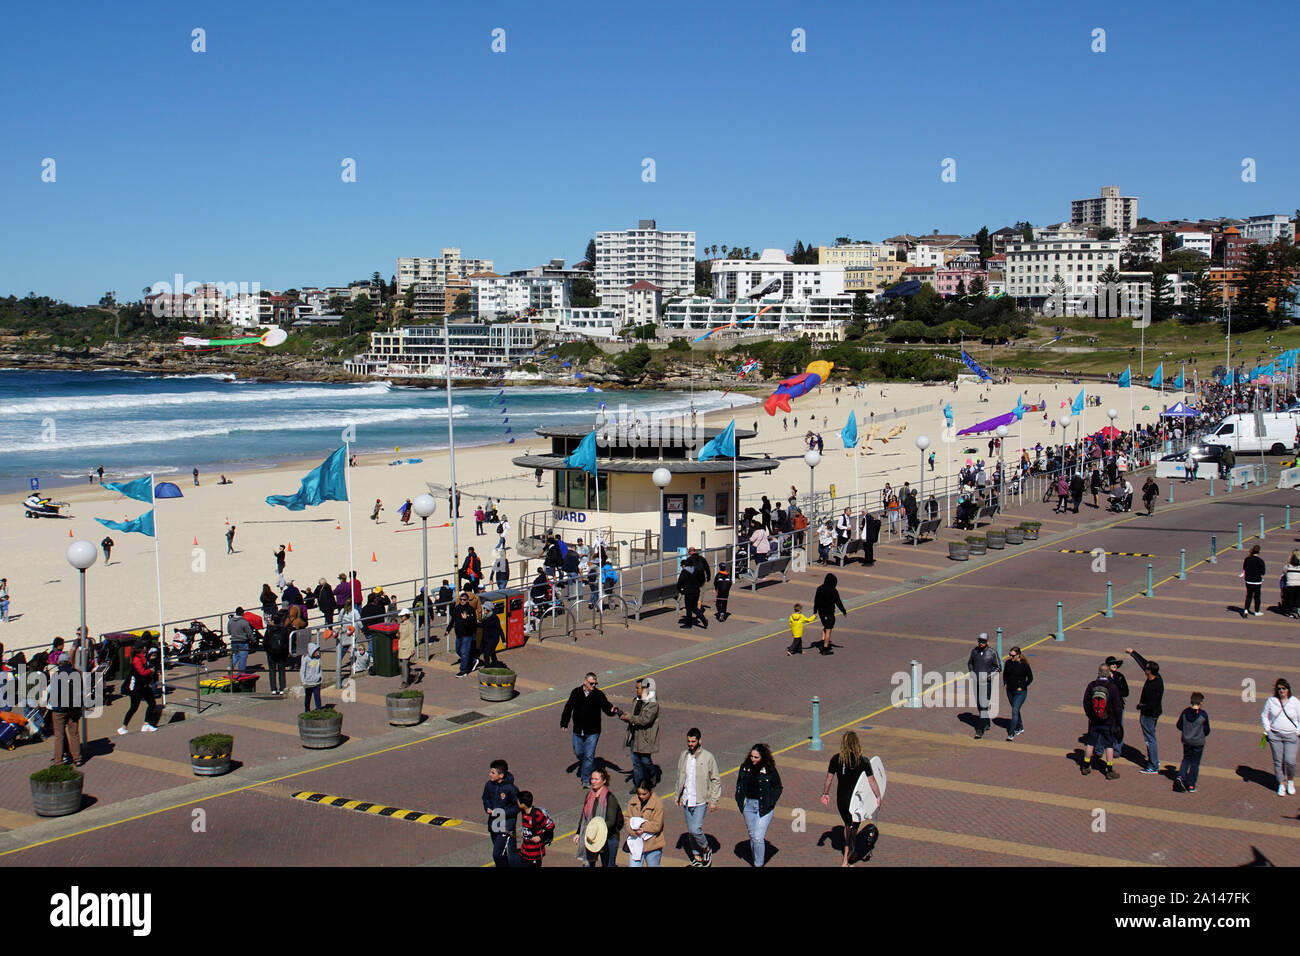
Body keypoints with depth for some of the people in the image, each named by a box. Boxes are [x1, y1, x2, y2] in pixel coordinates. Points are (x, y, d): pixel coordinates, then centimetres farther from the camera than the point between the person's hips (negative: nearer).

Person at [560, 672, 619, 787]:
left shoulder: (599, 694, -7)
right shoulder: (576, 692, -1)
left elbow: (606, 707, -8)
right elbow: (568, 708, 8)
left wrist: (613, 710, -31)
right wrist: (564, 723, 7)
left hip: (592, 732, -3)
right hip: (578, 730, 3)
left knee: (589, 756, -3)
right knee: (578, 753, 15)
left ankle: (585, 779, 7)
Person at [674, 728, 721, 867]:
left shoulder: (708, 757, -10)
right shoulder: (682, 756, 4)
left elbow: (716, 780, -4)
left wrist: (714, 800, -7)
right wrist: (676, 795, 16)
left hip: (701, 800, -5)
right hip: (687, 800, 5)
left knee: (695, 830, -14)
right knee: (690, 831, 11)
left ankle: (706, 850, 12)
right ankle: (696, 856, 26)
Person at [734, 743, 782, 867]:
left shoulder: (770, 770, -11)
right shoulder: (745, 767, 0)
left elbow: (778, 787, 0)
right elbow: (739, 785, 14)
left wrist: (770, 803, -9)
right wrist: (740, 801, 3)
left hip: (764, 807, -4)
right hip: (749, 805, 4)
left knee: (758, 837, -9)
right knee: (752, 835, 15)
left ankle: (758, 864, 3)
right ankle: (755, 859, 33)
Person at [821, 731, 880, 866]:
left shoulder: (836, 759, -6)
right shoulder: (863, 761, -15)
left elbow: (829, 778, 3)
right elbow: (872, 781, -10)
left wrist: (825, 794, 16)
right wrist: (878, 797, 1)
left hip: (841, 799, 3)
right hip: (856, 799, -3)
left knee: (847, 825, 25)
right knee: (853, 827, 12)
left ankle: (850, 851, 39)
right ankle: (847, 858, 8)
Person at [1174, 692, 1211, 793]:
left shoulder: (1185, 712, -8)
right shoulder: (1203, 715, -16)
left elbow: (1179, 725, 0)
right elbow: (1207, 731, -8)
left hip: (1186, 741, 3)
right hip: (1198, 742, -3)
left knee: (1186, 759, 20)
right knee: (1195, 763, 8)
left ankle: (1180, 776, -2)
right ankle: (1191, 785, 11)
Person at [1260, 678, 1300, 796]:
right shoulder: (1271, 701, 2)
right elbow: (1264, 716, 11)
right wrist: (1267, 730, 3)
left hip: (1290, 735, -1)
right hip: (1275, 735, 1)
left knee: (1290, 761, -8)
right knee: (1278, 761, 2)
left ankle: (1290, 780, 19)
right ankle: (1281, 784, 15)